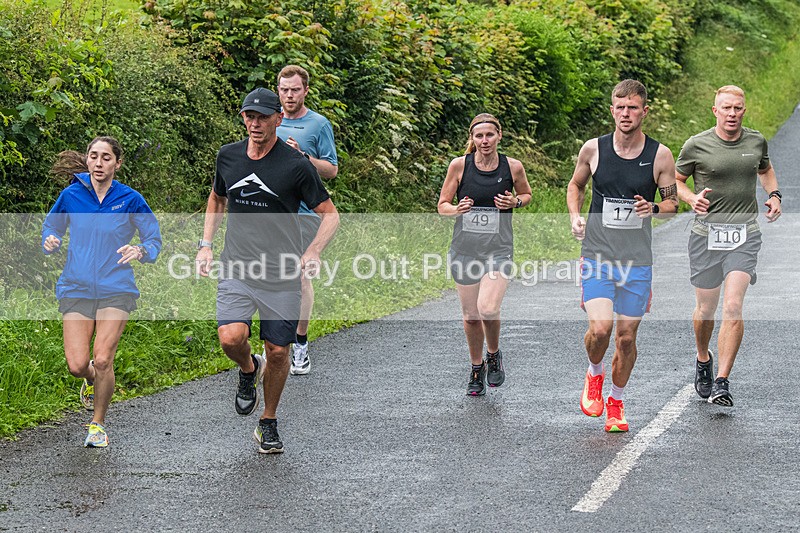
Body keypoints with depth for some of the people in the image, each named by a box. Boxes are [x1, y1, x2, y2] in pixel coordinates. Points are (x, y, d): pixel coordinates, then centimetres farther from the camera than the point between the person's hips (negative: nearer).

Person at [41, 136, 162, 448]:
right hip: (76, 290, 1)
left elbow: (154, 241, 4)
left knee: (102, 360, -12)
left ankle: (98, 423, 12)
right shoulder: (71, 196, 1)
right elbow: (51, 227, 17)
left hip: (116, 291, -1)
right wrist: (51, 243, -7)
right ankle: (92, 379, 32)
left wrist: (140, 252, -19)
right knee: (77, 365, -8)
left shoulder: (130, 200, -3)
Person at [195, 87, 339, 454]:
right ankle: (249, 370, 16)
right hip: (236, 270, 2)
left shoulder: (296, 166, -7)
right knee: (231, 337, -19)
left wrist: (313, 252, -17)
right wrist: (206, 244, 13)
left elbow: (330, 214, 0)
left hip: (282, 277, -2)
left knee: (278, 351, 3)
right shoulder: (228, 157, 5)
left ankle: (269, 424, 25)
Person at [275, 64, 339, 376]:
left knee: (300, 276, -6)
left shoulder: (319, 124, 1)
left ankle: (300, 344, 2)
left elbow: (331, 170, -2)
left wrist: (302, 156, -16)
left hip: (304, 210, -4)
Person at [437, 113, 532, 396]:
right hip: (464, 249, 1)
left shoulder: (512, 166, -3)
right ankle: (476, 368, 30)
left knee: (488, 309, -19)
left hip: (498, 250, -1)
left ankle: (494, 354, 11)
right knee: (471, 316, 8)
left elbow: (527, 194, 15)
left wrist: (515, 202, -7)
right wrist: (457, 210, -19)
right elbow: (442, 205, 3)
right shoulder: (459, 165, -4)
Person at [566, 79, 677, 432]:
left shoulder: (660, 155, -2)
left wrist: (653, 208, -16)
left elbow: (672, 205, 7)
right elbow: (576, 184, 17)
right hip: (597, 256, -1)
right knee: (600, 328, -18)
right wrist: (575, 216, 0)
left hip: (637, 260, 1)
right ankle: (594, 374, 15)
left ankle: (616, 401, 29)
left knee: (627, 337, 5)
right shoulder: (593, 149, -1)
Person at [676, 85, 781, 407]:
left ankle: (722, 382, -12)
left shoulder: (756, 142, 7)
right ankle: (703, 361, 38)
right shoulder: (696, 145, -3)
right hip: (706, 234, -1)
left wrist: (774, 195, 10)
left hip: (744, 236, 1)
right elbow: (675, 181, 9)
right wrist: (692, 198, -12)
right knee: (705, 310, 7)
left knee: (733, 308, -14)